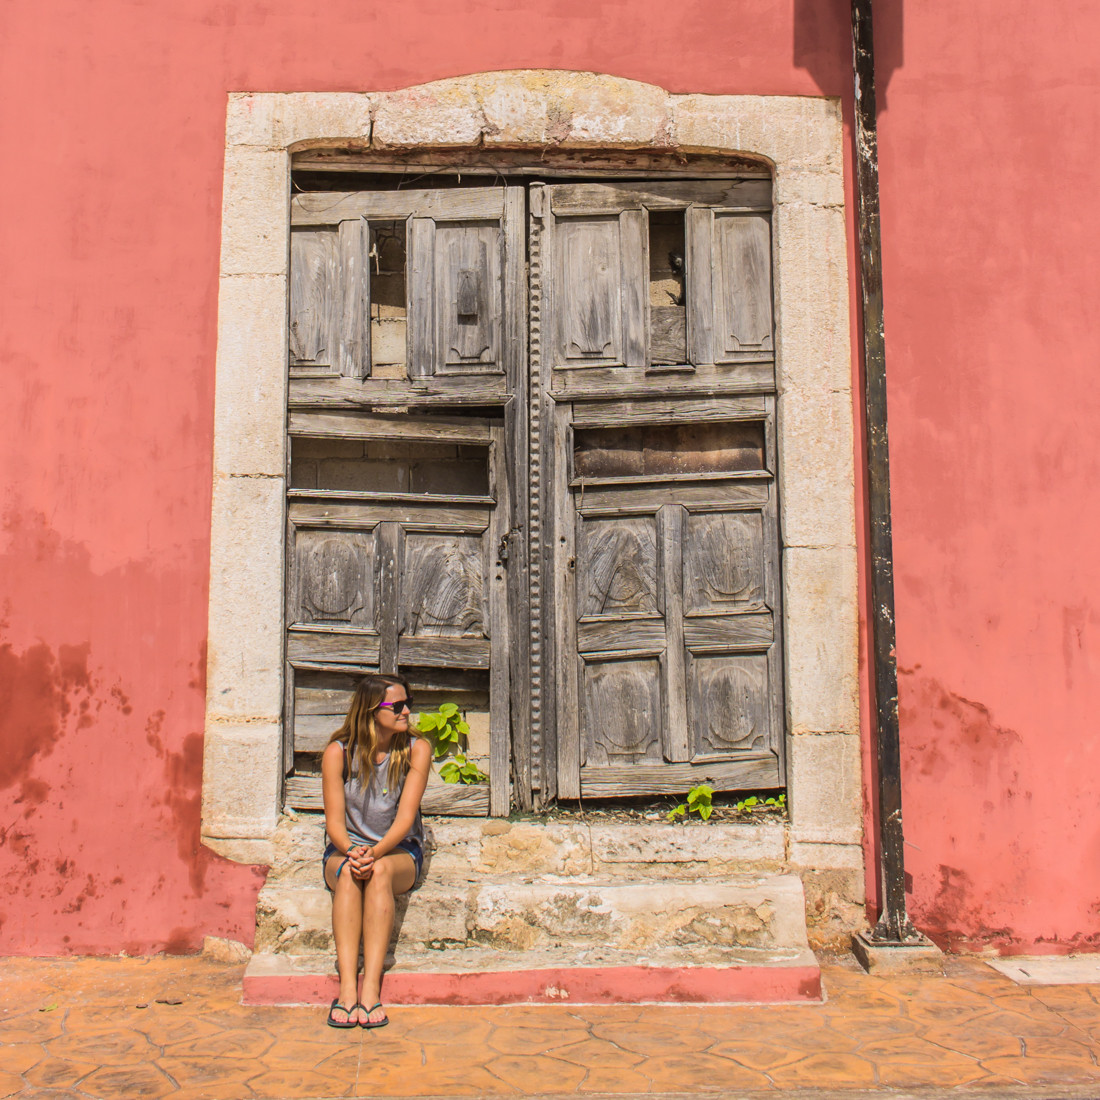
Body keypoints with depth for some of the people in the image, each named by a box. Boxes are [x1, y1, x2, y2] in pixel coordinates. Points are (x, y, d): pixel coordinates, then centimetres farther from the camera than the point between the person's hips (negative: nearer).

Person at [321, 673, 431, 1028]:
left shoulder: (416, 750, -7)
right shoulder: (338, 752, -6)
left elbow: (405, 817, -13)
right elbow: (334, 820, -7)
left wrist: (376, 852, -30)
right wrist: (351, 851, -28)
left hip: (399, 852, 0)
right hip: (345, 849, 1)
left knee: (380, 870, -34)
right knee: (349, 871, -33)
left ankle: (371, 988, -39)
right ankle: (347, 986, -40)